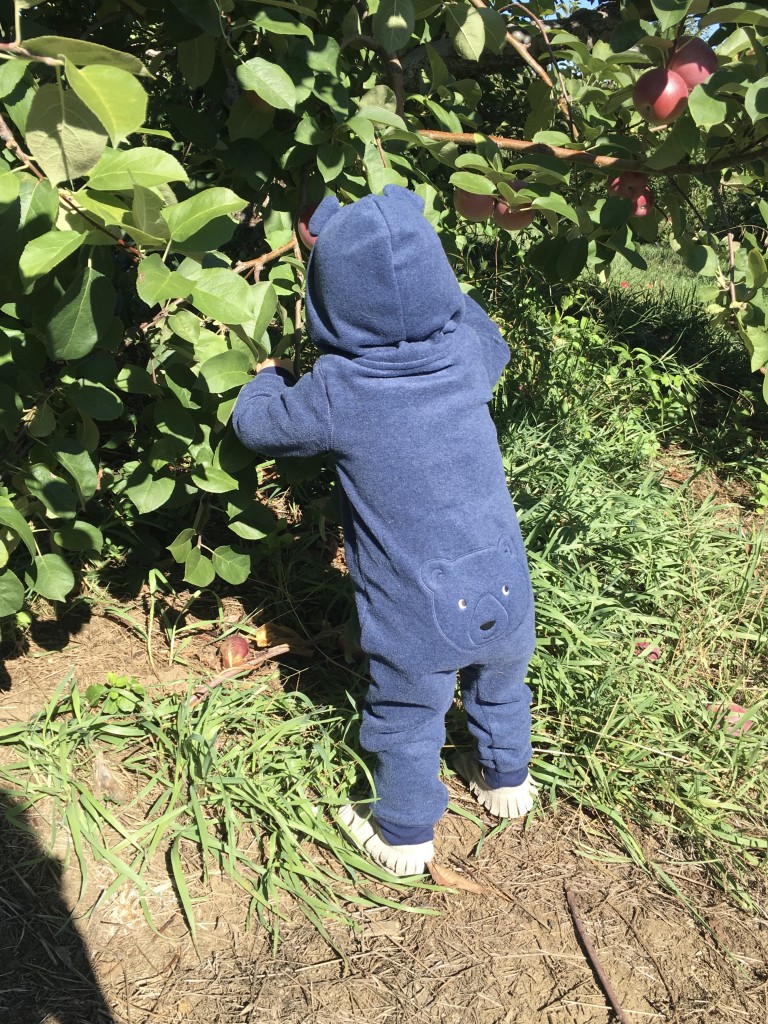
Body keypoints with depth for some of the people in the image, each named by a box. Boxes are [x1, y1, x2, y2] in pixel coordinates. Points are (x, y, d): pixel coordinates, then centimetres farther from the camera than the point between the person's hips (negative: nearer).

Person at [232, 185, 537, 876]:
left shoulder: (333, 392, -19)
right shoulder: (465, 352, -10)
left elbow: (253, 423, -1)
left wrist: (271, 376, 20)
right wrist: (426, 283, 22)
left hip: (416, 617, -4)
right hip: (504, 593, 4)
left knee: (408, 726, 21)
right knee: (501, 689, 31)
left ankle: (406, 837, 44)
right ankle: (507, 781, 57)